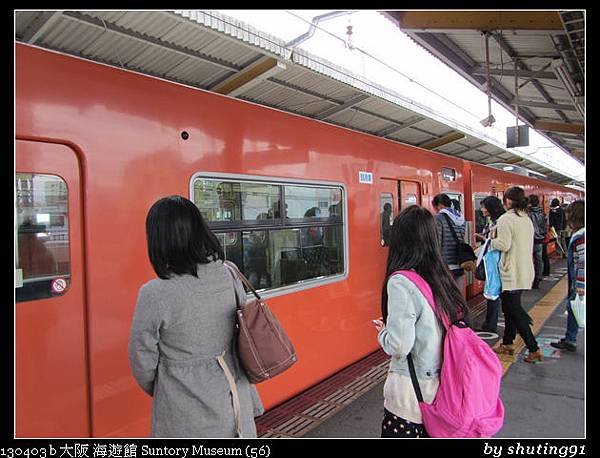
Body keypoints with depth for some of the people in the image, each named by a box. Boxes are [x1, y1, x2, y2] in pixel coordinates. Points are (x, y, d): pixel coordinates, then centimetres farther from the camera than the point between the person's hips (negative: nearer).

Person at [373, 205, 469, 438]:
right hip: (440, 386, 7)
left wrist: (382, 331, -3)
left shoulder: (401, 282, -21)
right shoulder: (442, 277, 0)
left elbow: (399, 346, -24)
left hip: (410, 394, -7)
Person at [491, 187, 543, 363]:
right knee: (510, 307, 18)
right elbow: (527, 245, 15)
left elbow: (504, 244, -24)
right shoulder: (527, 219, 11)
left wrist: (490, 241, -5)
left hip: (511, 274, -9)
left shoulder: (506, 219, -16)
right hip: (524, 272, 9)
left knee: (514, 311, 0)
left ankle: (534, 349, 3)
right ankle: (507, 344, 28)